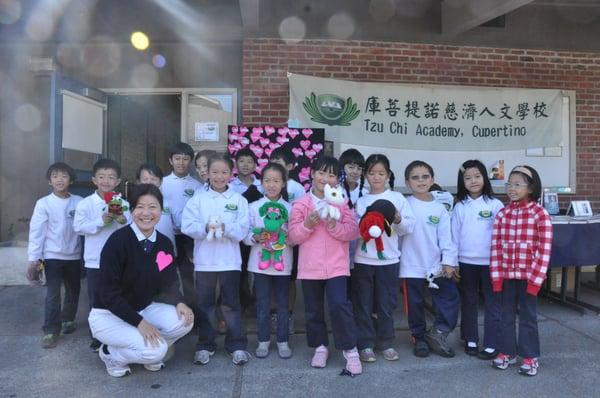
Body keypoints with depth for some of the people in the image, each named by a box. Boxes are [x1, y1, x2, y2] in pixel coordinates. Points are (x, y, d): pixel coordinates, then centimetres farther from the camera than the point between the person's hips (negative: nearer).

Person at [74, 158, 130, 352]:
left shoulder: (123, 204, 1)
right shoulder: (85, 203, -3)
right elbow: (78, 227, -10)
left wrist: (123, 221, -21)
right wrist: (101, 222, -21)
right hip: (95, 261, -1)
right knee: (96, 301, 10)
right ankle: (97, 337, 25)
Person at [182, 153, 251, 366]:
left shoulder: (239, 200, 1)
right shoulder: (198, 199, 3)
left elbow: (243, 230, -8)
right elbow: (187, 225, -7)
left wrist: (225, 228, -24)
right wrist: (206, 228, -23)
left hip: (230, 261, -1)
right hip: (204, 261, 1)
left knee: (231, 303, 7)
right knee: (205, 304, 11)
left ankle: (237, 345, 19)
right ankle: (205, 345, 25)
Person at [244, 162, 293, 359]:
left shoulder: (289, 208, 1)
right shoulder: (253, 207, 0)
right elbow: (245, 234, -2)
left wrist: (289, 238, -19)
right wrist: (256, 238, -21)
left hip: (283, 262, 0)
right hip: (260, 262, 0)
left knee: (282, 303, 10)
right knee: (262, 304, 8)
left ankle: (283, 341, 24)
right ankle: (263, 340, 24)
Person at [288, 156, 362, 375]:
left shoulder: (342, 202, 2)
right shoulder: (301, 204, 0)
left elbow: (353, 231, -5)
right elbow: (293, 236, -3)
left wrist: (334, 225, -21)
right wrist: (307, 225, -21)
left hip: (336, 266, -1)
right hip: (310, 267, 2)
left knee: (339, 306, -9)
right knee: (314, 310, 12)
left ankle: (350, 349, 8)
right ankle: (320, 347, 31)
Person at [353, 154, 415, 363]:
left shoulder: (397, 198, 2)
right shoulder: (360, 201, 4)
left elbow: (409, 227, 0)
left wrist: (398, 220, -19)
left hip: (388, 259, 0)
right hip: (363, 259, 1)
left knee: (386, 303, 10)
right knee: (363, 304, 6)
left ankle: (385, 342, 26)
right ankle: (365, 344, 20)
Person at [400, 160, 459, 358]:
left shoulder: (440, 208, 4)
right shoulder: (404, 205, -4)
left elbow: (446, 237, 1)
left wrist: (449, 262, -3)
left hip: (437, 265, 3)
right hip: (412, 266, -2)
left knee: (450, 297, 2)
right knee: (415, 304, 9)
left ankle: (438, 333, 22)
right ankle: (419, 338, 29)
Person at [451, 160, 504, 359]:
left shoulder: (495, 204, -4)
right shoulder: (460, 206, 3)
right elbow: (455, 235, 5)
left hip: (490, 262, -2)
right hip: (466, 262, 2)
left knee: (492, 303, 4)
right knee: (468, 303, 13)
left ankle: (491, 344, 14)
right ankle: (470, 340, 26)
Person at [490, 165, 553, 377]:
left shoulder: (540, 214, -8)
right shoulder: (502, 214, 2)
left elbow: (544, 250, -10)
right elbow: (496, 247, 1)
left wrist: (535, 278, -12)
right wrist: (496, 276, -2)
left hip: (529, 275, -3)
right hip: (506, 274, 3)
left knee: (528, 315, 8)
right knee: (506, 313, 13)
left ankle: (530, 357, 21)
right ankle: (507, 351, 27)